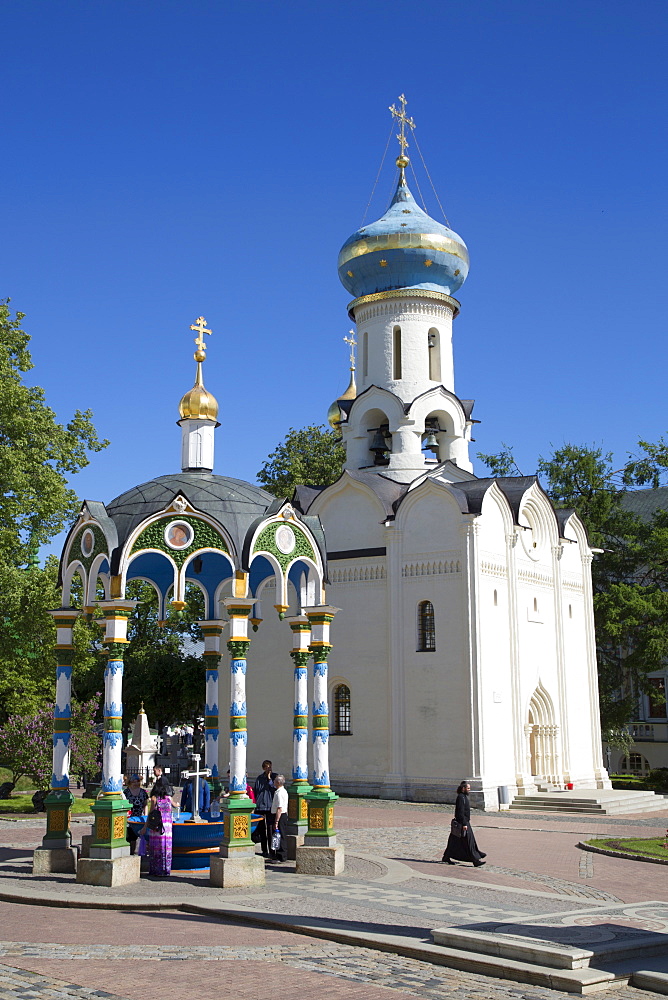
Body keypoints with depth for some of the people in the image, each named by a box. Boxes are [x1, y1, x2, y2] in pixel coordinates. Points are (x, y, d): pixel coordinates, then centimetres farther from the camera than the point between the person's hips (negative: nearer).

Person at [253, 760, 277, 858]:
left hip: (270, 807, -4)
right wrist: (257, 801, 10)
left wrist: (269, 779, -13)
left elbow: (275, 789, -8)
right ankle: (264, 850, 14)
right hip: (260, 806, 4)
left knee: (270, 829, -7)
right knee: (262, 829, 7)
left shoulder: (274, 777, 3)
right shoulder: (259, 778, 12)